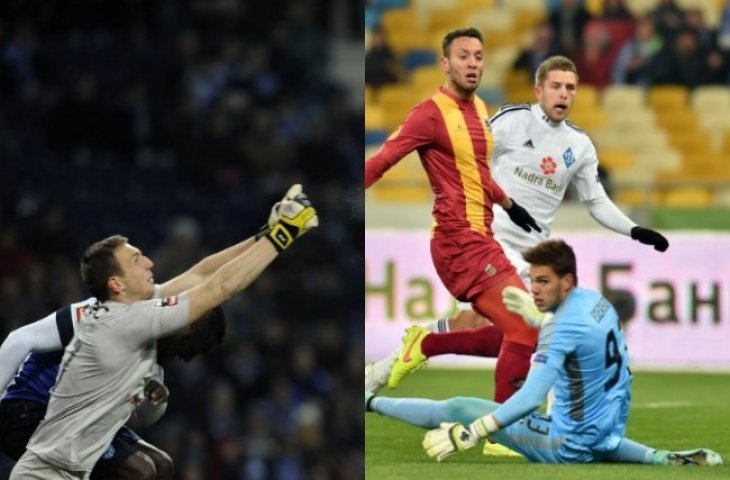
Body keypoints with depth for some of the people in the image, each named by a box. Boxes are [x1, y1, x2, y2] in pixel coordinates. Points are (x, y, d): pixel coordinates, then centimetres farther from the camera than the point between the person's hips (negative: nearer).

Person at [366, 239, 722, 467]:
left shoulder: (563, 327, -22)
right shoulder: (597, 300, 3)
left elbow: (530, 398, -31)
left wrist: (466, 435, -35)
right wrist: (538, 318, 29)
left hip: (568, 448, -8)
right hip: (608, 436, 8)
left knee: (458, 409, -4)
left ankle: (370, 402, 5)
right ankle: (662, 459, 22)